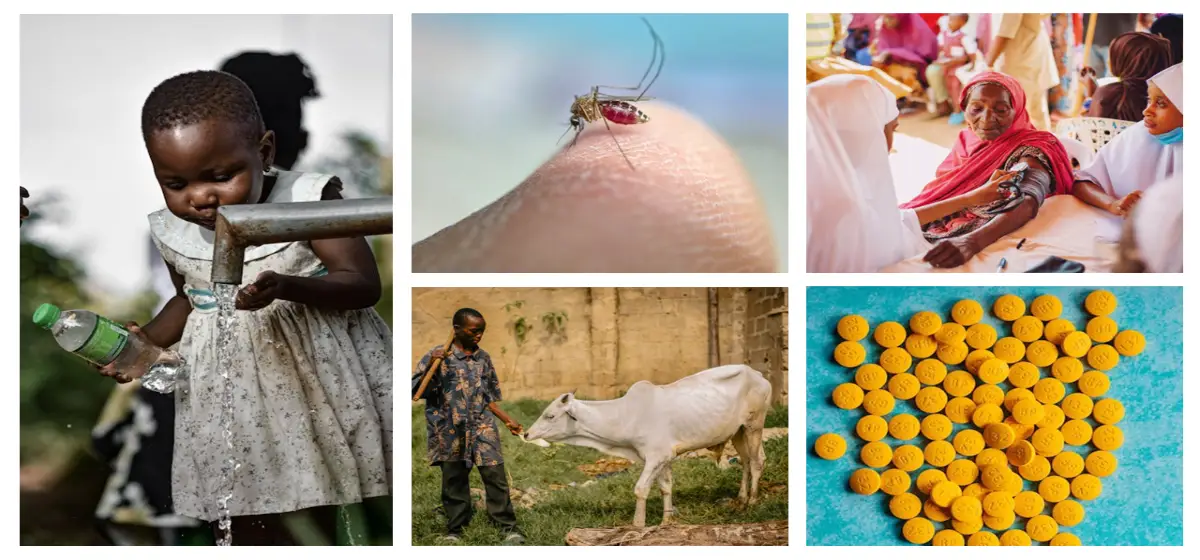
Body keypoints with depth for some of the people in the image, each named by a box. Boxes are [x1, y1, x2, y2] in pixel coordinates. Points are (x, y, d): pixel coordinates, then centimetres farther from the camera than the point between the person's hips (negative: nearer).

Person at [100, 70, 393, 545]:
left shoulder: (308, 200, -17)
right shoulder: (172, 233, -2)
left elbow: (364, 284, -19)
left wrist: (286, 287, -35)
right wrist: (148, 339, -2)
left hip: (314, 382, -3)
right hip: (229, 393, 4)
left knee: (319, 515, 11)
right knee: (245, 522, 10)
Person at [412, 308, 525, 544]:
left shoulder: (483, 357, 10)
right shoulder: (438, 356, -3)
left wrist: (508, 421, 14)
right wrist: (431, 366, -22)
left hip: (482, 428, 2)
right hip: (451, 431, -2)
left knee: (495, 475, -8)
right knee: (454, 481, 7)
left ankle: (509, 528, -4)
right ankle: (455, 530, 21)